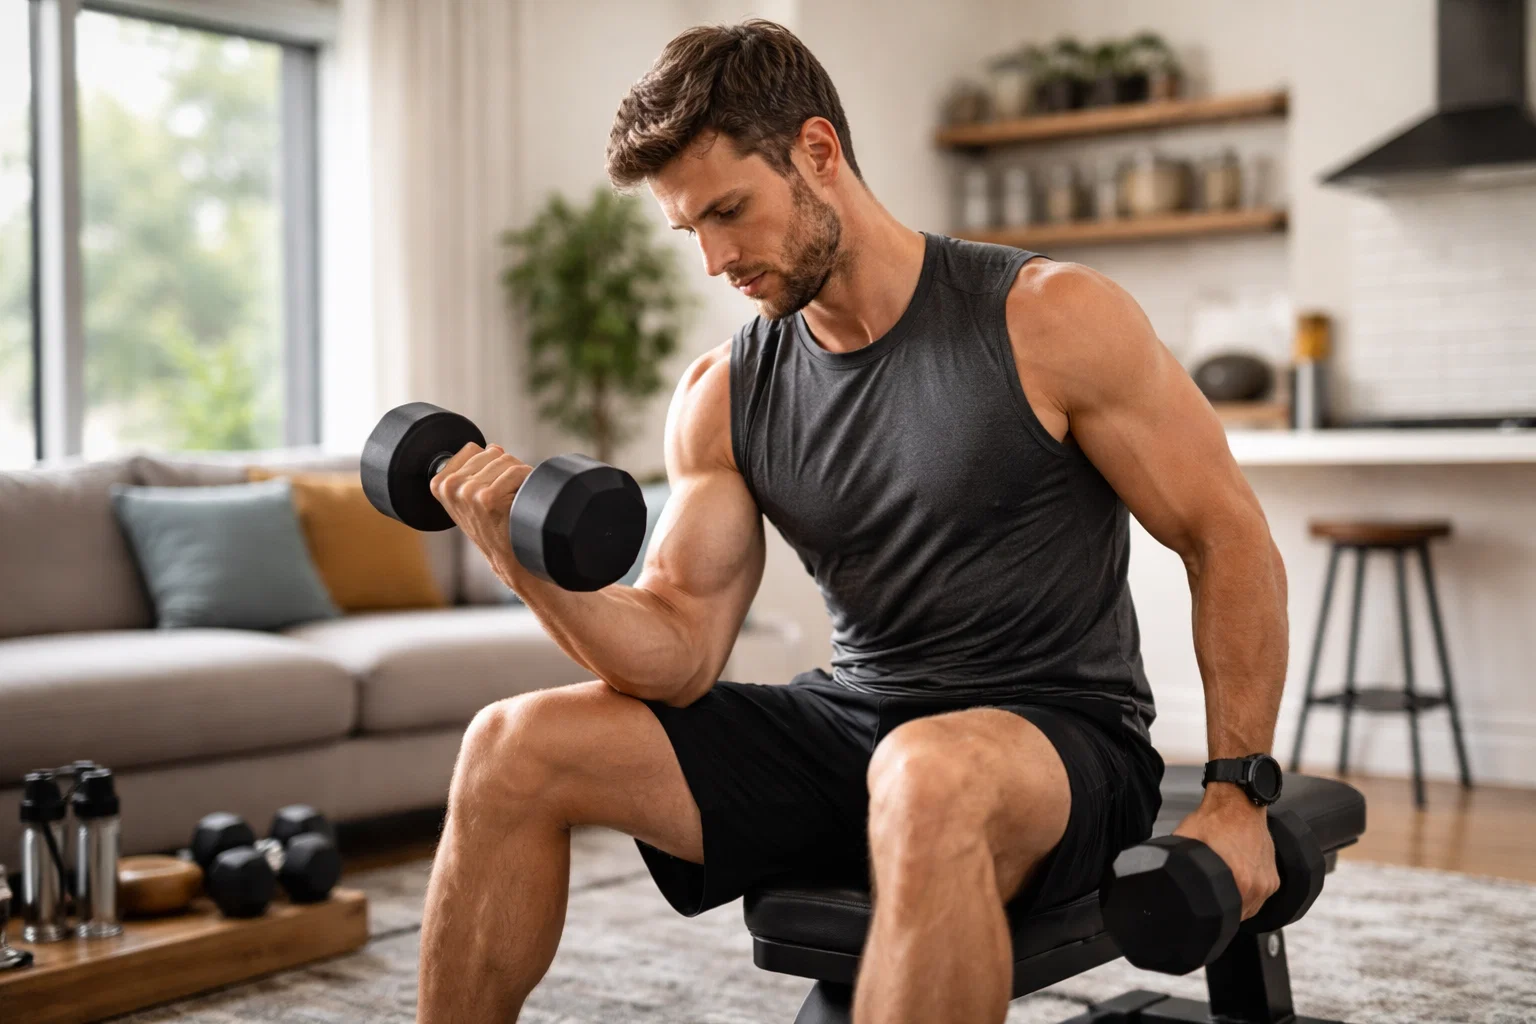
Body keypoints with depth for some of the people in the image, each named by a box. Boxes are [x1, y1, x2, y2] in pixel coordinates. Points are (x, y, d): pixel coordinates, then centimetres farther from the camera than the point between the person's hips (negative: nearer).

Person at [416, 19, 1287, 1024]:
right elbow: (680, 652, -1)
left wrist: (1237, 795, -10)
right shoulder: (723, 397, 3)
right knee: (514, 747, -8)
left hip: (1061, 737, -5)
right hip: (850, 720, 5)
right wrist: (530, 557, -19)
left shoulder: (1050, 321, -11)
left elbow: (1231, 539, -6)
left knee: (929, 775, -42)